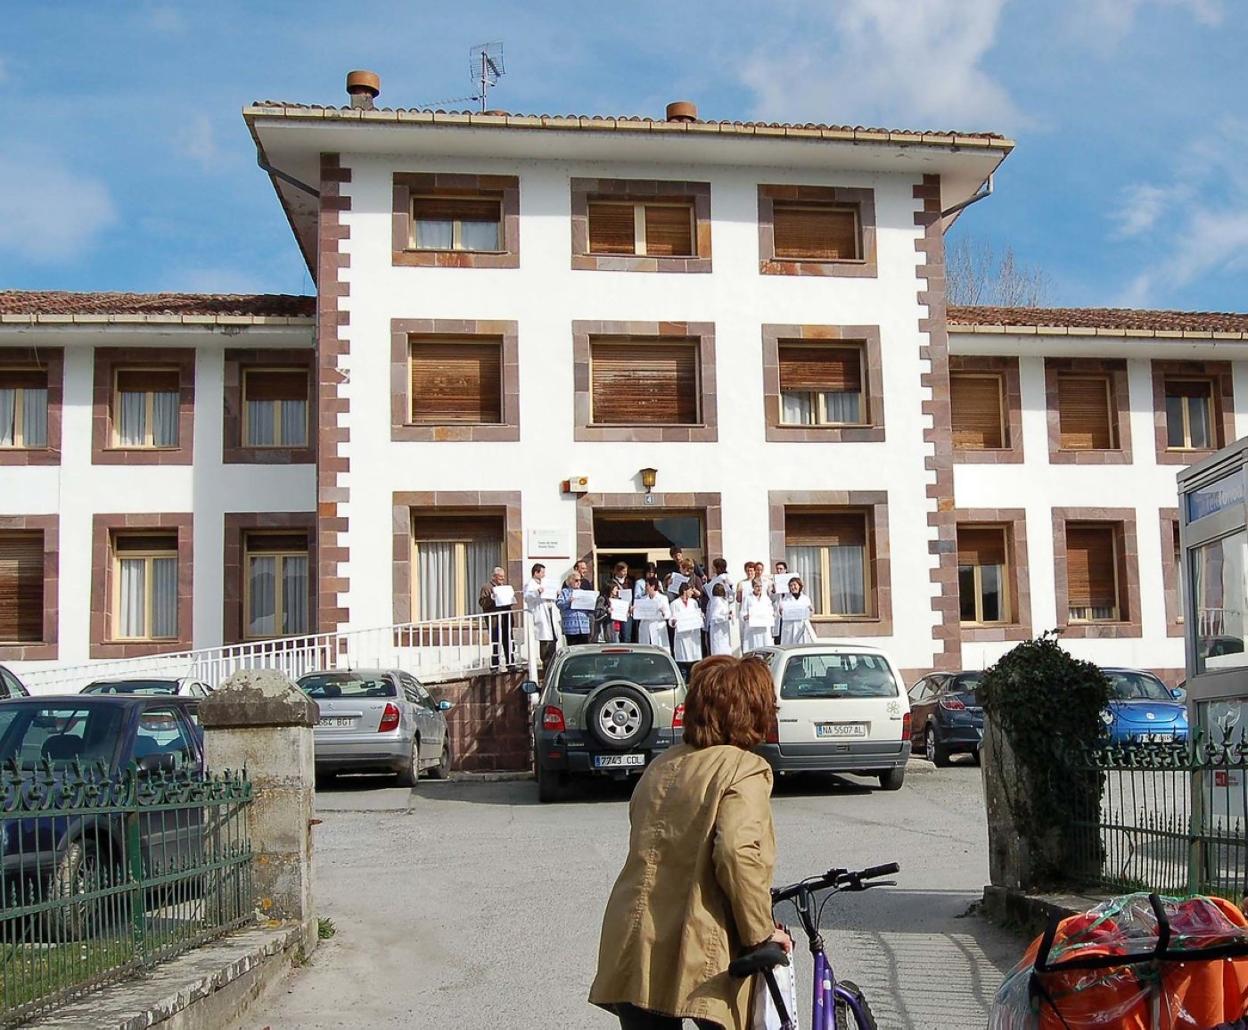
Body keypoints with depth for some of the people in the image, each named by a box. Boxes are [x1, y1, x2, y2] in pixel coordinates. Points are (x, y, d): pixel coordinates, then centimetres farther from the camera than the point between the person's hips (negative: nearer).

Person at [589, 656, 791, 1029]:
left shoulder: (660, 766, 15)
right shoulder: (744, 770, -8)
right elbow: (738, 854, -22)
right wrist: (762, 931, -12)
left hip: (634, 953, 6)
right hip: (699, 957, -6)